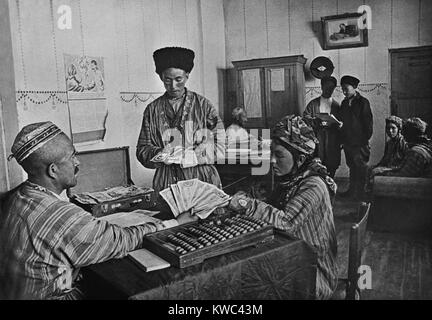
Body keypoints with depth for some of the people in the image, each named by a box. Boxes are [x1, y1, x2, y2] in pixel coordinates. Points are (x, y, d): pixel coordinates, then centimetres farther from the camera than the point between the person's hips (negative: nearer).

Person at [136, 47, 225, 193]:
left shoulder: (203, 105, 7)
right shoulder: (152, 110, 11)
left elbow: (220, 145, 1)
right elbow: (142, 151, 10)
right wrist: (159, 154, -12)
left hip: (203, 181, -1)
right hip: (166, 183, 1)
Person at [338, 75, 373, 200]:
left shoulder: (363, 102, -7)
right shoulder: (344, 103, 11)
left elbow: (368, 122, -8)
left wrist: (365, 140, -10)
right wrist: (342, 140, 10)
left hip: (359, 143, -6)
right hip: (347, 142, 6)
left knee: (360, 168, 2)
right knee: (352, 167, 13)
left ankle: (359, 194, 9)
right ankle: (351, 190, 22)